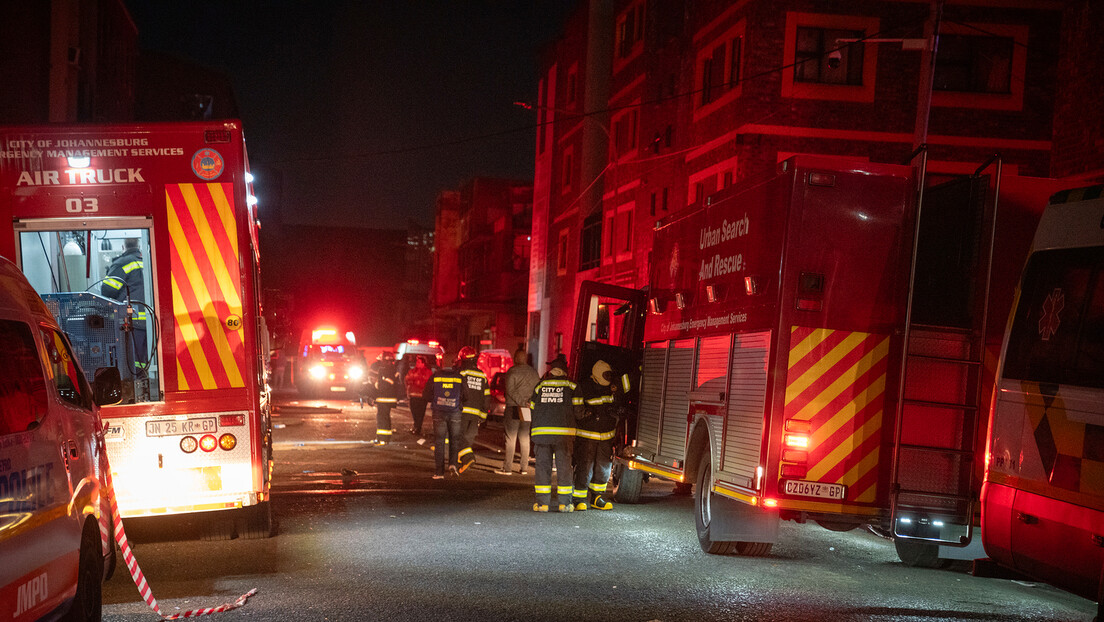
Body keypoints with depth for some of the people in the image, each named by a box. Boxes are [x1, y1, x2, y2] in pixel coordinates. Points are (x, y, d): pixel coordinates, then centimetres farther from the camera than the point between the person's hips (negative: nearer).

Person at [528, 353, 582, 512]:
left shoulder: (541, 385, 9)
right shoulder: (571, 385, 1)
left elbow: (533, 407, 12)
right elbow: (578, 408, -3)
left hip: (541, 431, 2)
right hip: (563, 432, -2)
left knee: (542, 465, 5)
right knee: (564, 466, 5)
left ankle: (542, 503, 3)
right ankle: (564, 503, 6)